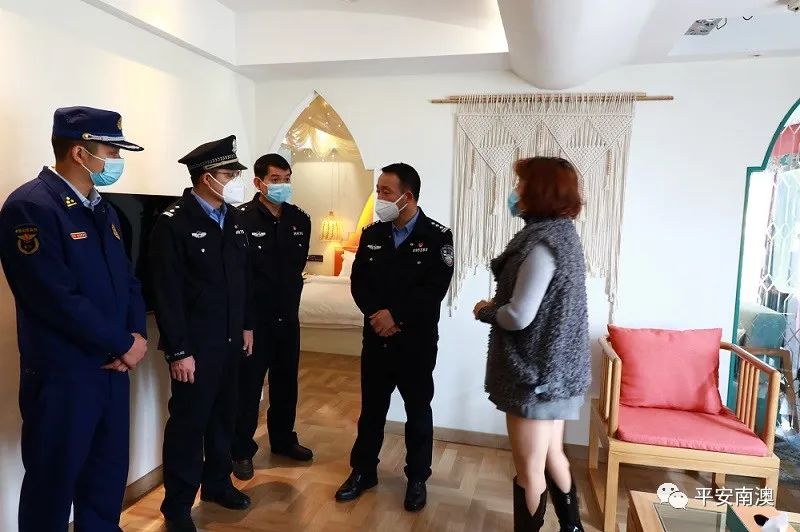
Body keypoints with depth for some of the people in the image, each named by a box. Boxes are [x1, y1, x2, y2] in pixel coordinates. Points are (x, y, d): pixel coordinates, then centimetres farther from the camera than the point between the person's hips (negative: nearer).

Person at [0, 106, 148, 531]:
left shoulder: (102, 209, 11)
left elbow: (128, 279, 12)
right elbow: (59, 300, -23)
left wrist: (137, 334, -5)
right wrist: (123, 345, -15)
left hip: (113, 368, 8)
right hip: (62, 375, -7)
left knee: (109, 474, 20)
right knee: (54, 484, 11)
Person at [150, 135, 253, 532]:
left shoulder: (234, 219, 7)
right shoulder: (174, 223, -14)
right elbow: (168, 293, -16)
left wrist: (246, 325, 13)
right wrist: (178, 351, -16)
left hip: (230, 340, 6)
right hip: (195, 345, -6)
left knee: (223, 415, 18)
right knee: (188, 423, 7)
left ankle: (217, 482, 38)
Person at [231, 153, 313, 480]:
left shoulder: (300, 220, 4)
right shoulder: (241, 218, -14)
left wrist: (289, 297, 11)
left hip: (287, 315, 5)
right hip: (253, 316, -5)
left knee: (286, 381, 17)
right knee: (248, 385, 6)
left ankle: (283, 439, 36)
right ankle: (241, 450, 23)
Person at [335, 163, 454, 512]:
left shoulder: (437, 236, -9)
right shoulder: (371, 234, 4)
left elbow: (435, 288, -16)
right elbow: (358, 282, 1)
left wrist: (396, 314, -19)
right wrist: (377, 314, -15)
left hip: (417, 341, -3)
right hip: (376, 337, 4)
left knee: (418, 411, 12)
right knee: (371, 408, 15)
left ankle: (417, 478, 30)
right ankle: (363, 471, 33)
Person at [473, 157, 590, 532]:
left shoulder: (542, 242, -22)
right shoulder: (561, 232, 9)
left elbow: (518, 316, -24)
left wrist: (485, 311, -6)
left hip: (535, 372, -10)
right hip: (554, 368, 10)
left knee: (529, 469, 8)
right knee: (551, 456, 24)